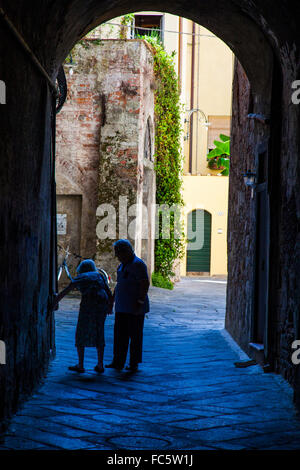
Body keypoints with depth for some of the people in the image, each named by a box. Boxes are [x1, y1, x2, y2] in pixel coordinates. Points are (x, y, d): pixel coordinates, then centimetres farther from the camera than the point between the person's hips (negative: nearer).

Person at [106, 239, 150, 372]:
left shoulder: (137, 264, -12)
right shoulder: (122, 265, 16)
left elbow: (145, 284, -18)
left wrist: (140, 302, -22)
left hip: (135, 308, -8)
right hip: (121, 308, 8)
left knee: (135, 335, 0)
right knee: (119, 334, 7)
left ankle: (134, 363, 6)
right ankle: (118, 362, 11)